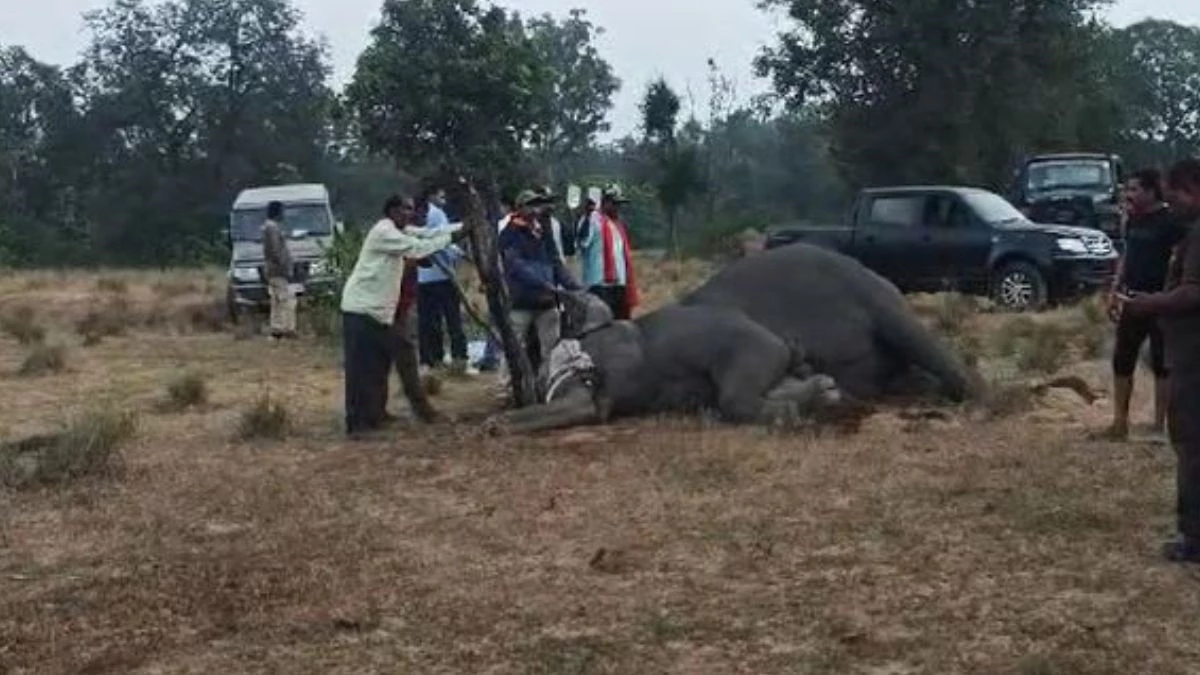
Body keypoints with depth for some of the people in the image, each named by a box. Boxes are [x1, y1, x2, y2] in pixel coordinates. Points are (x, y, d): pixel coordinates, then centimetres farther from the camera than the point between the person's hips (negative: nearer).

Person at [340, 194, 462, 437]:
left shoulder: (399, 231, 15)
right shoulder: (384, 231, -16)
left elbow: (428, 235, 13)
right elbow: (417, 248, -20)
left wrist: (462, 226, 4)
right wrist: (450, 237, -13)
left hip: (378, 309, 10)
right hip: (362, 307, -10)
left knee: (380, 363, 15)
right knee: (361, 367, -9)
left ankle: (375, 414, 26)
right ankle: (357, 421, -7)